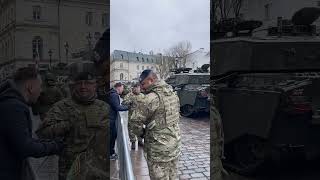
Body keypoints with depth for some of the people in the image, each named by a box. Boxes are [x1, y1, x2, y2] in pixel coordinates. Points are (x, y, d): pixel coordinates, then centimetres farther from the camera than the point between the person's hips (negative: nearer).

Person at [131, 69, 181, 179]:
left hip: (159, 150, -7)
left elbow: (135, 120, -17)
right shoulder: (173, 94, 4)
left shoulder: (152, 97, -21)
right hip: (175, 146, 8)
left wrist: (140, 133, 3)